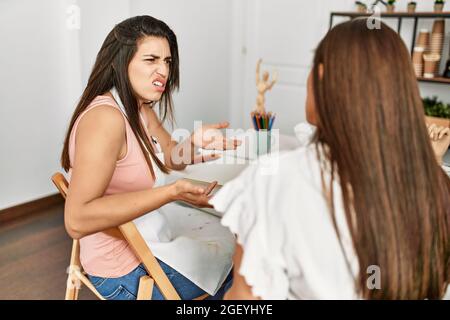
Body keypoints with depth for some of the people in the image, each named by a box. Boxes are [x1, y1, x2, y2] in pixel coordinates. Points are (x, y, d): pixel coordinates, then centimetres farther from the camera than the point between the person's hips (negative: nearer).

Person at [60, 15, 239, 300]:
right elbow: (77, 220, -35)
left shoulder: (140, 107, 0)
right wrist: (172, 192, -39)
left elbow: (169, 156, 10)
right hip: (124, 272, -8)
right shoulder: (105, 117, -29)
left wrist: (195, 142, -13)